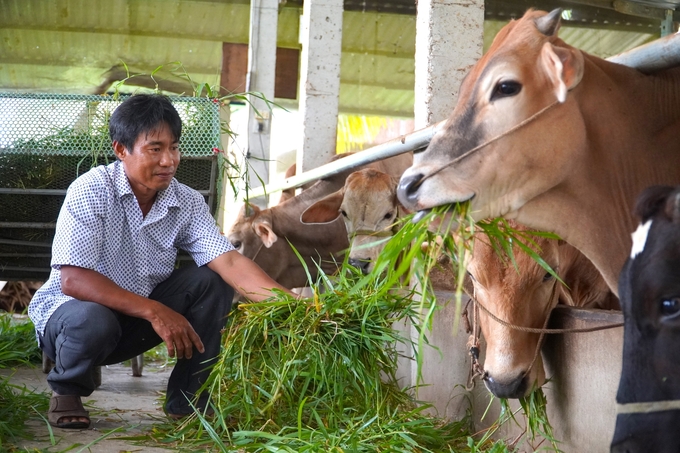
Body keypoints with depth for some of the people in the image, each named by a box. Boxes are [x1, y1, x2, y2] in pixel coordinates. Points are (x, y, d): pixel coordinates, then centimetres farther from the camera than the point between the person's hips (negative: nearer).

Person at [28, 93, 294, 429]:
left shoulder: (187, 203, -7)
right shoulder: (91, 191, -22)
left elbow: (228, 261, -20)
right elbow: (73, 280, -29)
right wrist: (154, 311, -35)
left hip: (136, 322, 5)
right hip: (70, 309, -5)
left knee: (211, 283, -15)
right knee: (93, 321, -39)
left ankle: (187, 401, -4)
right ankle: (65, 390, -4)